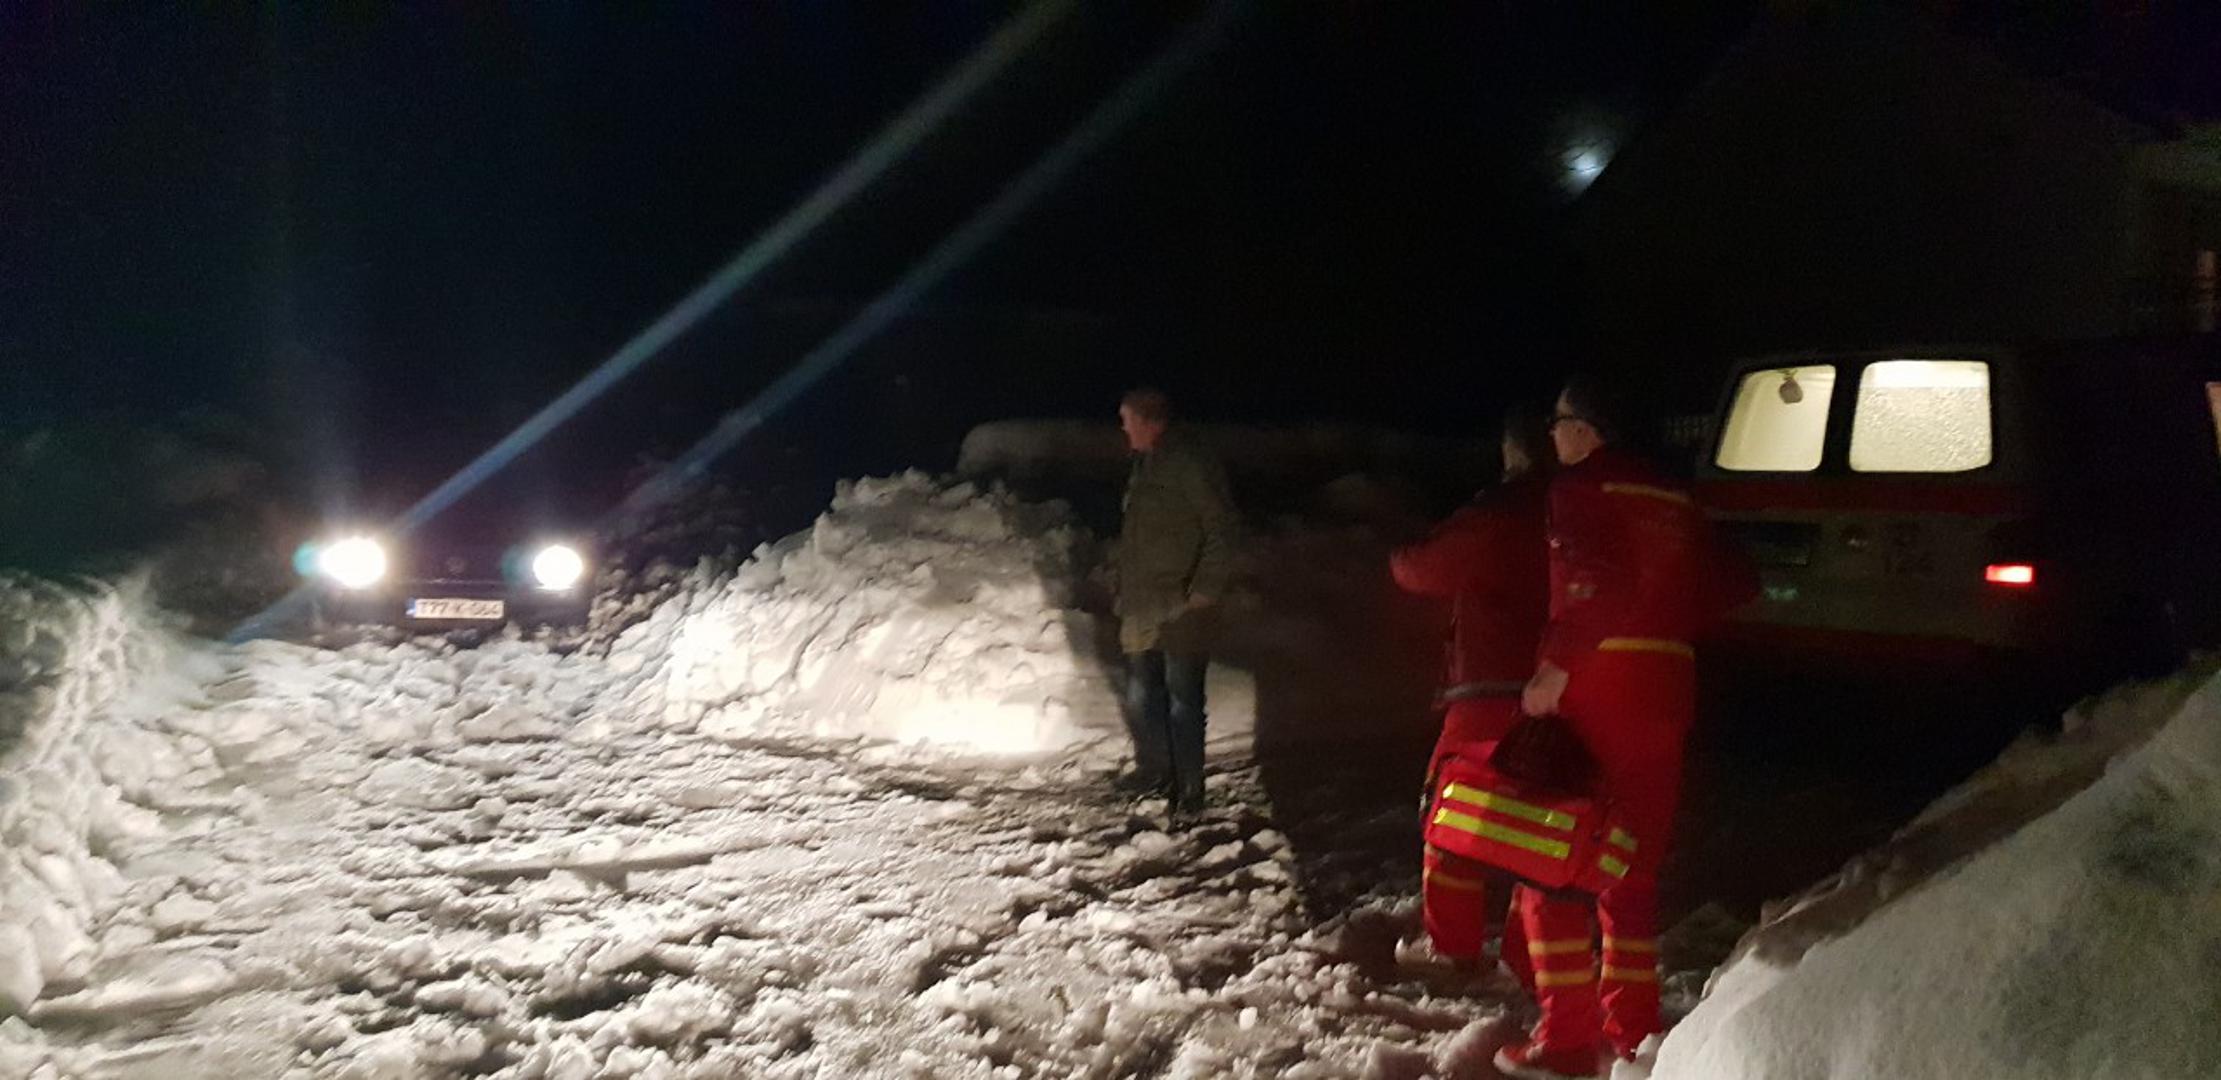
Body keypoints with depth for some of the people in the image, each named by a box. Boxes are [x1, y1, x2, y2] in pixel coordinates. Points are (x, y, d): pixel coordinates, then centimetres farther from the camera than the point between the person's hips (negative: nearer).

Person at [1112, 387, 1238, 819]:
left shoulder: (1190, 464, -15)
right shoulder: (1144, 464, 12)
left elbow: (1220, 530, -16)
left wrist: (1204, 590, -19)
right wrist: (1125, 592, 18)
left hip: (1177, 608, -9)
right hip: (1141, 605, 9)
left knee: (1182, 699, -2)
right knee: (1141, 695, 17)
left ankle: (1189, 787, 8)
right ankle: (1153, 767, 33)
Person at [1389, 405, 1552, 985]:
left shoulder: (1496, 516, -11)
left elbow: (1421, 568, 0)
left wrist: (1401, 558, 21)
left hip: (1491, 696, -5)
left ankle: (1451, 948, 13)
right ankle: (1529, 957, 14)